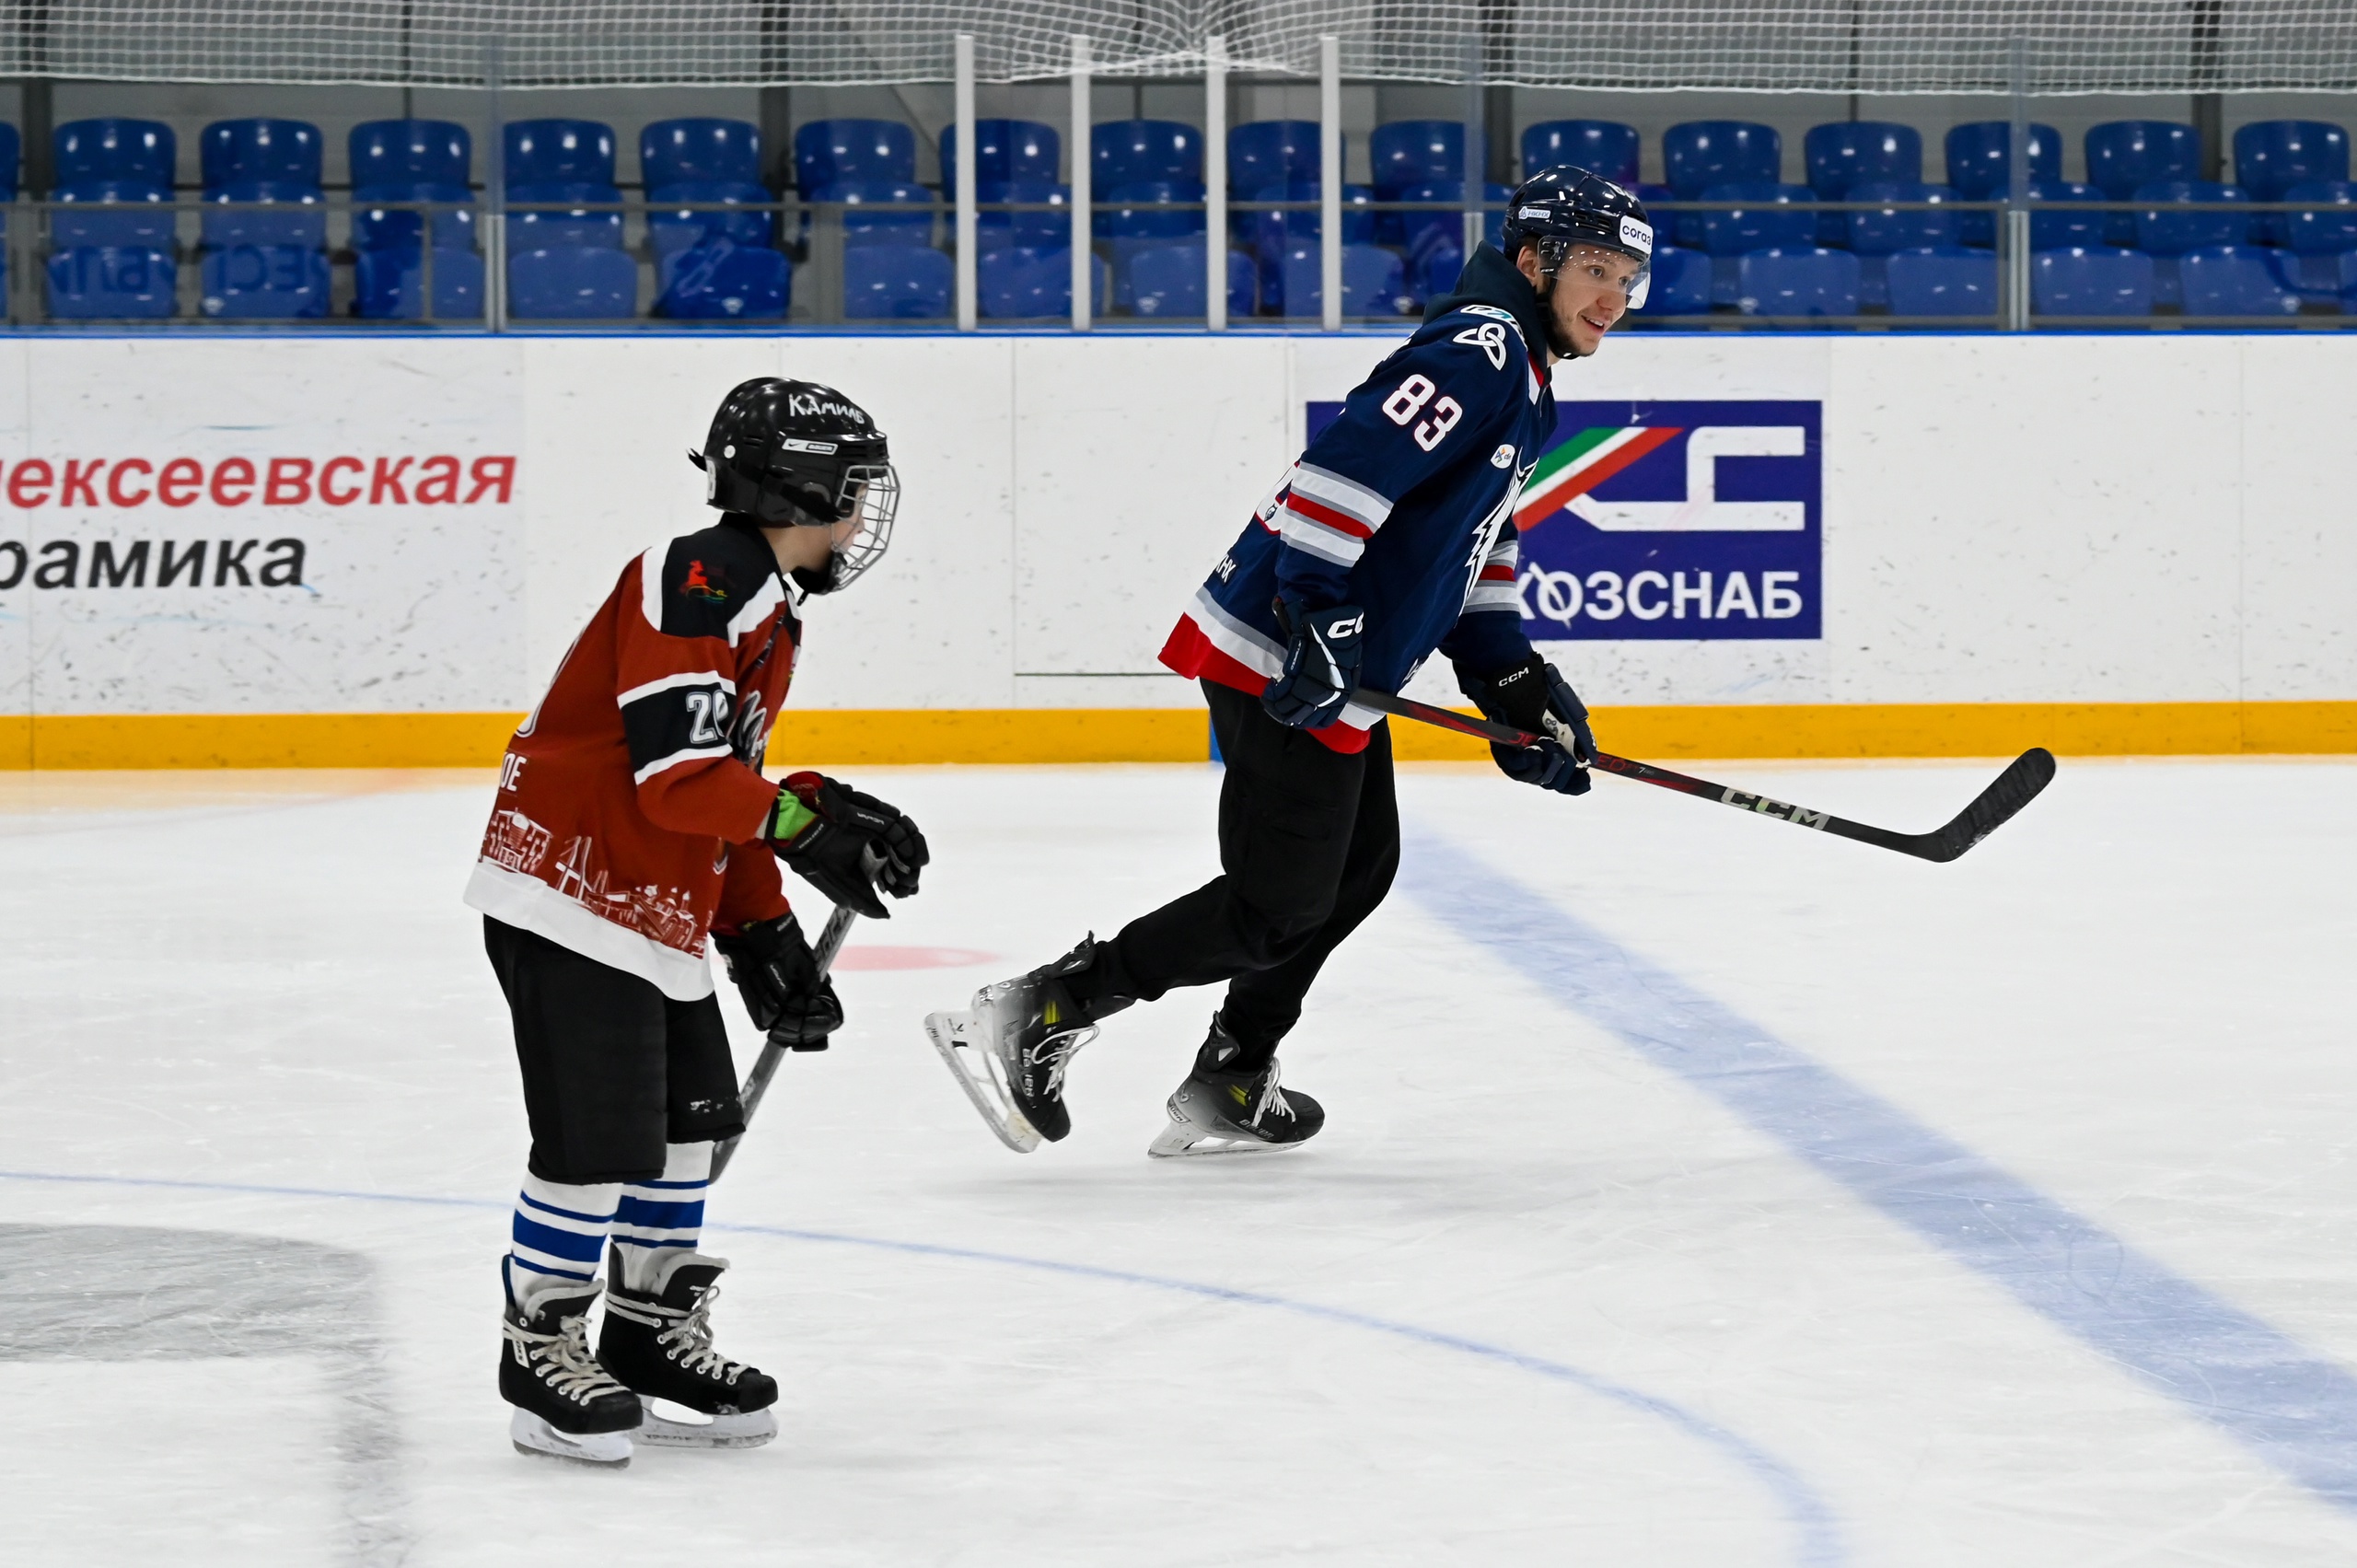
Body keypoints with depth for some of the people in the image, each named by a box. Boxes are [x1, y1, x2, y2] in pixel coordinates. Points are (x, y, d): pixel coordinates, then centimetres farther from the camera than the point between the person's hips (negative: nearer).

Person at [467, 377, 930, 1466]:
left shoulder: (765, 612, 17)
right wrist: (809, 820, -22)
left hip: (654, 909, 11)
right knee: (600, 1134, -9)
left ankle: (650, 1332, 28)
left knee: (691, 1117, 16)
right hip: (570, 893, -11)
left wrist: (763, 937, 18)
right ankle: (541, 1348, 4)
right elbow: (677, 775, -24)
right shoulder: (701, 582, -17)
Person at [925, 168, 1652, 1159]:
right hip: (1285, 664, -11)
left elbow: (1470, 544, 27)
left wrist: (1516, 685, 20)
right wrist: (1317, 609, -31)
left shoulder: (1519, 381, 19)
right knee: (1277, 908, -7)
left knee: (1359, 866, 20)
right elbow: (1349, 459, -27)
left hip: (1337, 669, 11)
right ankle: (1037, 1017, -4)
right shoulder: (1477, 351, -15)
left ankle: (1228, 1090, 27)